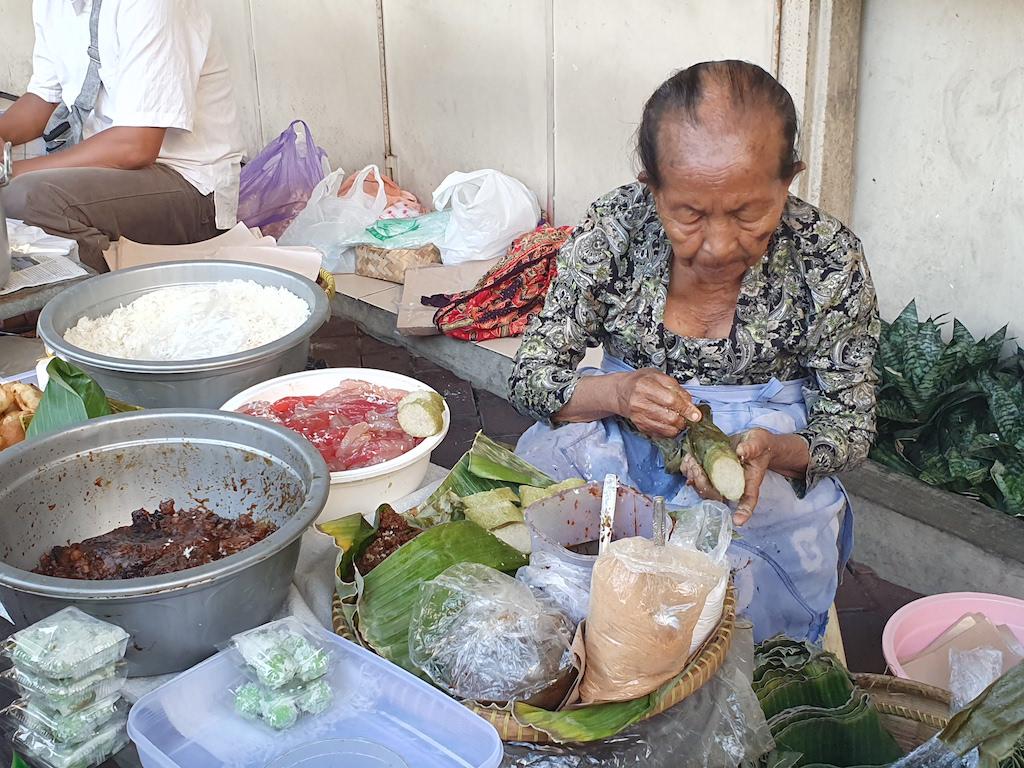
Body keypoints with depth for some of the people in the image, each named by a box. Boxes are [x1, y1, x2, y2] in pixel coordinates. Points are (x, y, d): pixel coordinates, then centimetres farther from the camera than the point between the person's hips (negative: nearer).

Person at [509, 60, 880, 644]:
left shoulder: (829, 259, -14)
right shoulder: (614, 230, -12)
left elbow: (851, 430, -5)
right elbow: (530, 376, -5)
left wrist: (773, 450, -28)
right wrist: (618, 393, -27)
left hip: (769, 480, -1)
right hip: (617, 455, 2)